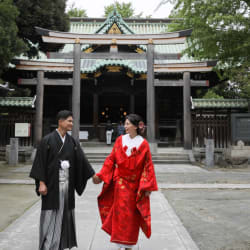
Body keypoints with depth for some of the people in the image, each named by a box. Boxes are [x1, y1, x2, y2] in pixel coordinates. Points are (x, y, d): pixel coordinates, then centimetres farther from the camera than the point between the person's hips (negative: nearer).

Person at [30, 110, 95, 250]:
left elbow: (82, 160, 7)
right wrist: (41, 183, -12)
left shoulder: (72, 142, 7)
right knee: (51, 215, -1)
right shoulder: (48, 140, -7)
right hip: (52, 183, -5)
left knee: (64, 214, 11)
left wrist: (93, 175, 3)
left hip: (67, 183, 5)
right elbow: (40, 162, -8)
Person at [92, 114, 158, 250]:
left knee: (133, 214, 8)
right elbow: (111, 159, 0)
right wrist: (100, 175, -7)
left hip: (136, 184, -1)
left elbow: (148, 165, -6)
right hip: (121, 181, 1)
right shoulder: (120, 140, -1)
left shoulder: (143, 144, -7)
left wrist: (148, 186, -10)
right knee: (121, 211, -1)